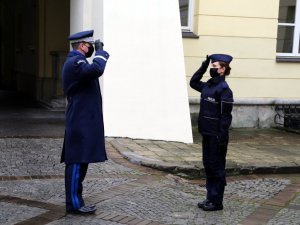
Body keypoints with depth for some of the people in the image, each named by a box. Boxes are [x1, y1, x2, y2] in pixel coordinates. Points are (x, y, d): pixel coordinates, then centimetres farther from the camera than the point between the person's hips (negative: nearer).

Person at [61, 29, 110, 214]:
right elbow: (96, 70, -32)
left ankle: (75, 200, 21)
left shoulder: (76, 61, 18)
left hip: (82, 121, 11)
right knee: (77, 162, -6)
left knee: (79, 162, 13)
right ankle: (74, 204, 0)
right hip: (81, 121, -11)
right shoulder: (75, 62, -15)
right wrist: (100, 51, -20)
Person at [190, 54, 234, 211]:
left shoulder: (224, 89, -15)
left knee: (216, 167, 2)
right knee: (208, 165, 14)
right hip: (207, 133, 8)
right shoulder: (208, 86, 9)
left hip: (216, 135, -8)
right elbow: (193, 82, 27)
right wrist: (203, 67, 15)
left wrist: (222, 137, -20)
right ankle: (210, 198, 25)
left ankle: (216, 202, 12)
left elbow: (226, 116, -17)